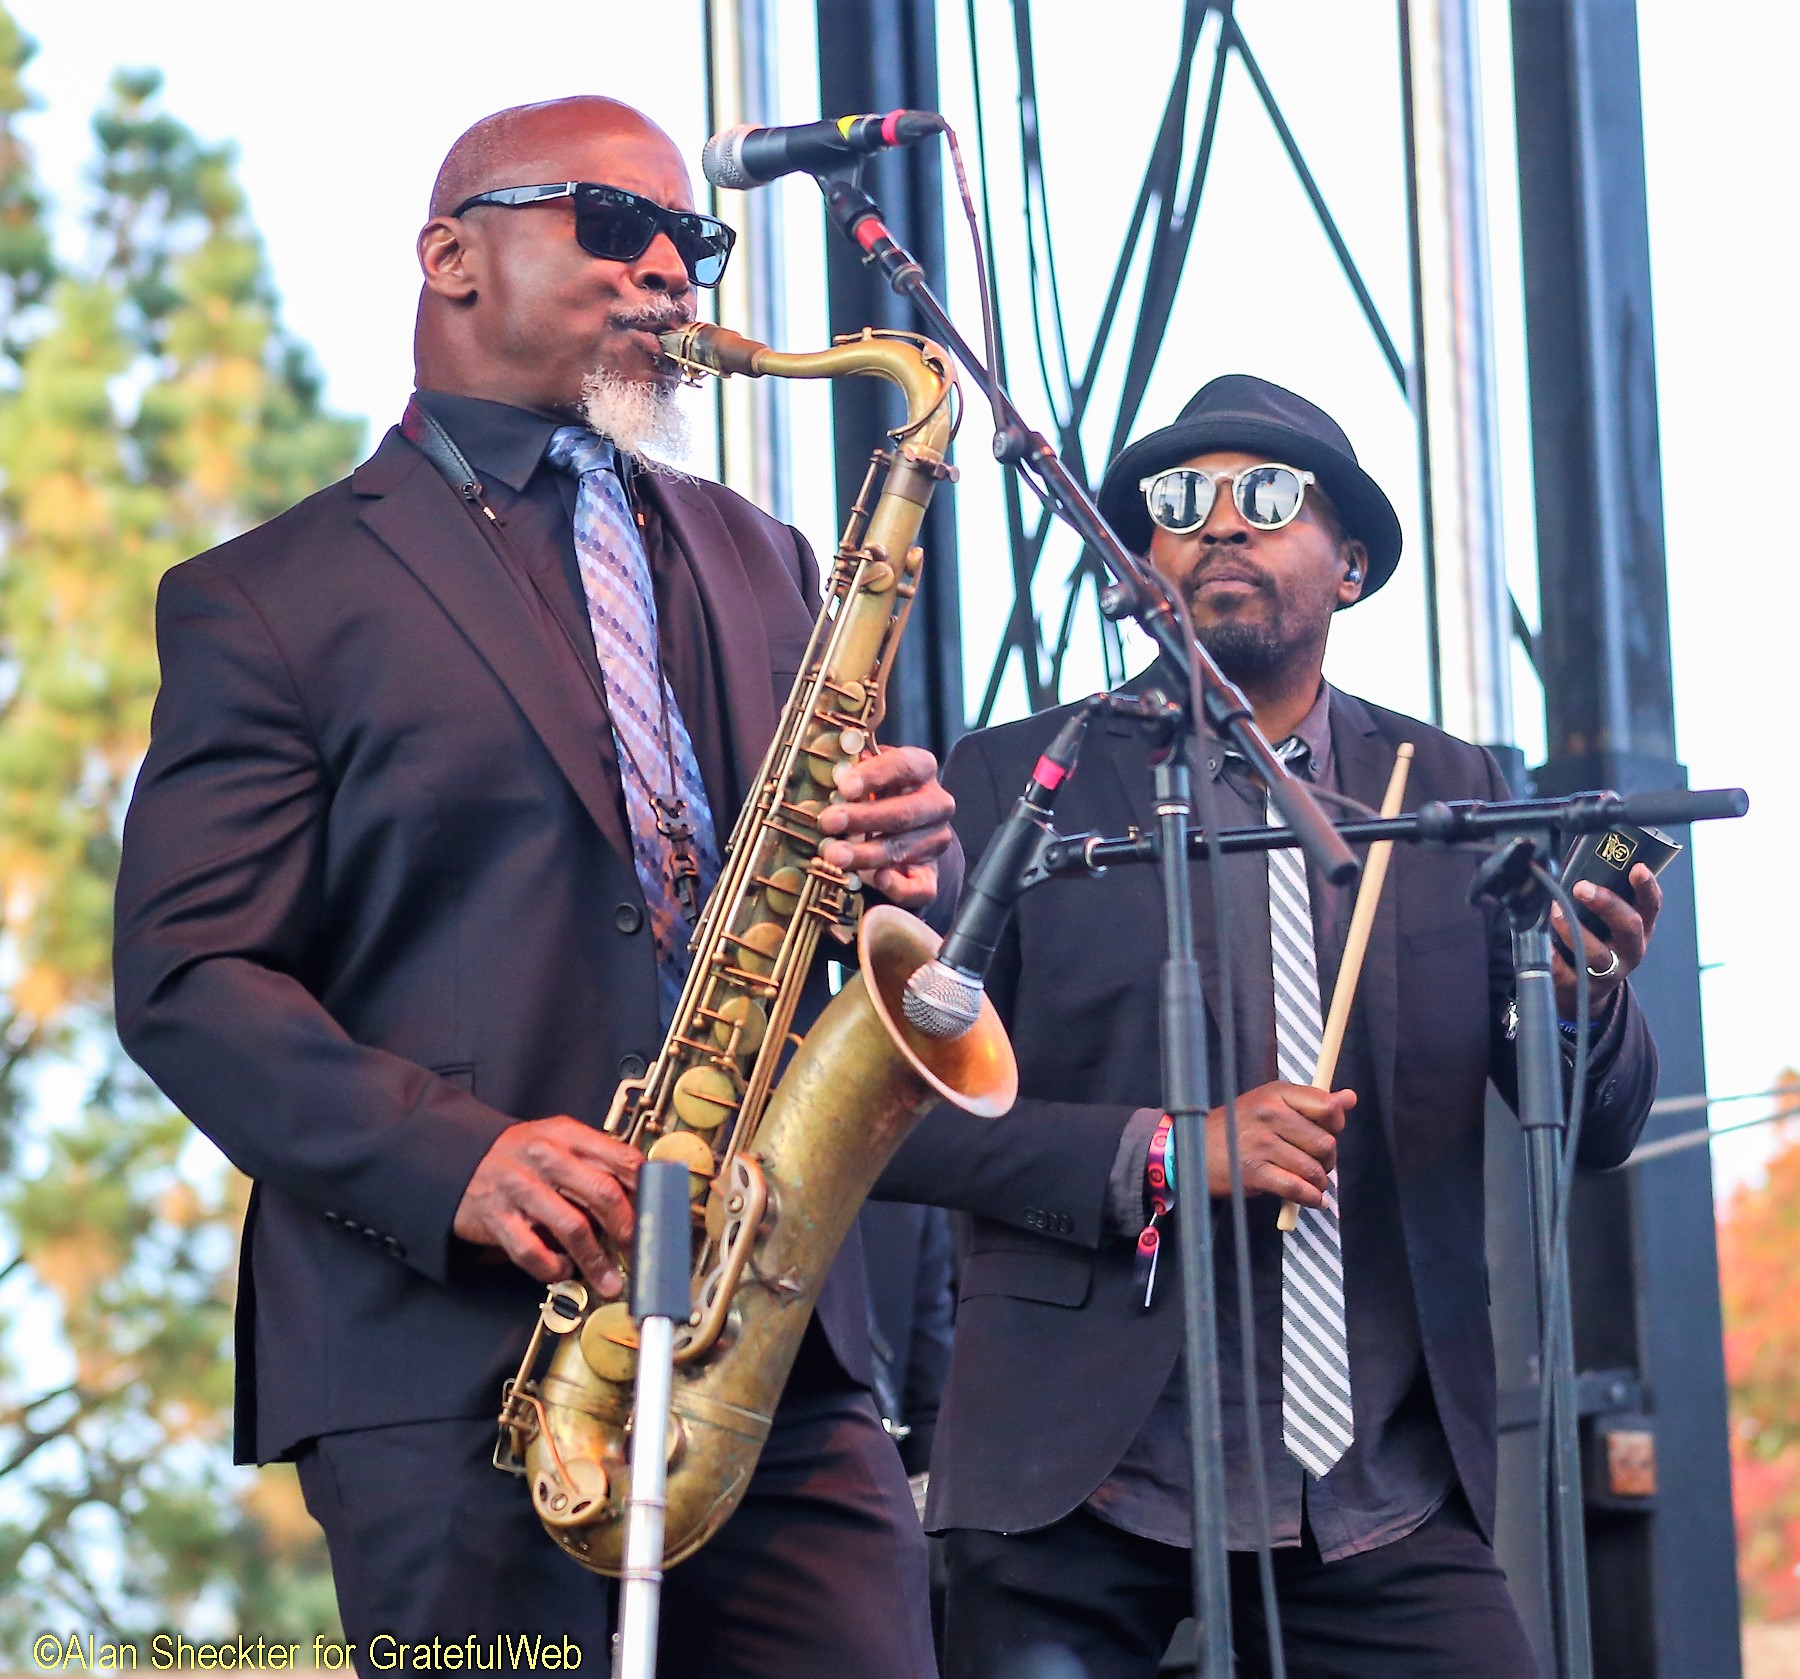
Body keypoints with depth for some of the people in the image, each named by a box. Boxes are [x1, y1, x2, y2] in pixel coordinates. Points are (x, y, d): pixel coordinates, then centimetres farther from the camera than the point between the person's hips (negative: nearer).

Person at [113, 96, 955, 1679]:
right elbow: (185, 979, -3)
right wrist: (454, 1160, -19)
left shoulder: (763, 568, 22)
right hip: (450, 1366, -4)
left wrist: (909, 857, -3)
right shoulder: (274, 597, 5)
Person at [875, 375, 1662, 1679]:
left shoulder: (1452, 792, 10)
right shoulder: (1017, 782, 2)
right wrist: (1158, 1157, -16)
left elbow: (1595, 1132, 7)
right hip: (1082, 1483, -2)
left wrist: (1585, 993, -15)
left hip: (1388, 1499, 2)